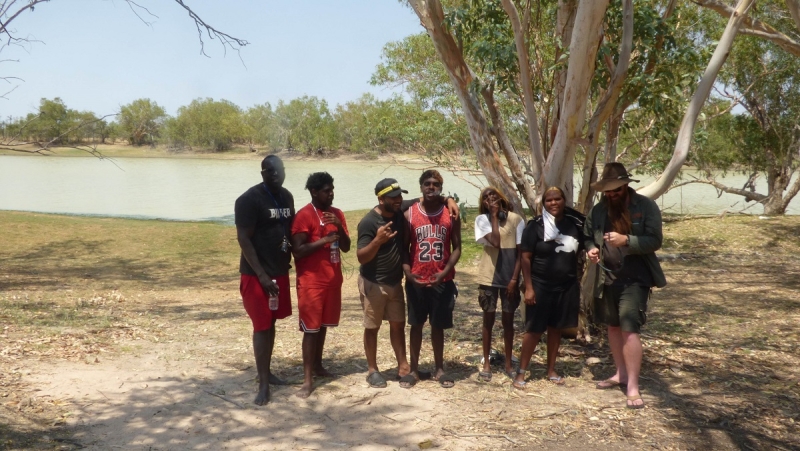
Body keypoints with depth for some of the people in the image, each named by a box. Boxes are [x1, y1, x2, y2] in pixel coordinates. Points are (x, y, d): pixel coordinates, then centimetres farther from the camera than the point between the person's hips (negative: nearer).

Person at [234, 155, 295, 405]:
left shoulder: (286, 197, 7)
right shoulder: (249, 200, -16)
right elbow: (243, 239, -17)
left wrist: (288, 263, 9)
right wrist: (262, 275, -20)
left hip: (280, 271, 7)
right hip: (257, 274, -7)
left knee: (271, 323, 15)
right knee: (261, 327, -3)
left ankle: (267, 372, 28)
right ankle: (263, 384, 5)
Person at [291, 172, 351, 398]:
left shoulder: (337, 213, 9)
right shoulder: (304, 215, -12)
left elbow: (346, 247, 7)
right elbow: (297, 251, -17)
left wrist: (339, 227, -10)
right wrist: (324, 239, -21)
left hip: (333, 278, 7)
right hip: (311, 281, -6)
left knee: (323, 324, 15)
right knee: (311, 328, -4)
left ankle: (317, 365, 30)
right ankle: (307, 379, 0)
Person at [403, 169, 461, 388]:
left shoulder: (451, 215, -1)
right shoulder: (409, 214, -3)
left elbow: (456, 248, 0)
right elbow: (404, 247, 1)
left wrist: (444, 272, -14)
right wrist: (407, 272, -15)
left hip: (442, 281, 0)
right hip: (416, 281, 0)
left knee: (438, 325, 11)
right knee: (416, 324, 11)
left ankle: (439, 368, 24)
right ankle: (414, 368, 23)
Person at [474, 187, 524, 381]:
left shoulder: (516, 219, -2)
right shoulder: (482, 219, -4)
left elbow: (521, 252, -1)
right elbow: (495, 242, -19)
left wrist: (515, 279, -7)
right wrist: (494, 216, -13)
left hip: (510, 277, 1)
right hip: (488, 277, -1)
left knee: (508, 320, 10)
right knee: (489, 320, 8)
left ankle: (508, 363, 22)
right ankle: (487, 363, 18)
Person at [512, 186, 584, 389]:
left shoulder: (575, 223, 0)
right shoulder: (535, 226, -9)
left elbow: (584, 248, 13)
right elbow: (526, 258, -9)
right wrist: (529, 287, -13)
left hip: (567, 286, 4)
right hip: (540, 286, -3)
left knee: (556, 328, 13)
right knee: (534, 329, -1)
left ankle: (551, 370, 26)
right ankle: (521, 372, 8)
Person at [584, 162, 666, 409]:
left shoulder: (646, 206, -8)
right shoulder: (599, 210, 5)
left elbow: (655, 241, -13)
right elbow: (588, 236, 16)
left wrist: (626, 240, -27)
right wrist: (591, 249, -6)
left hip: (634, 278, -5)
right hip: (607, 276, 5)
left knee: (630, 328, -12)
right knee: (613, 326, 15)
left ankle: (633, 387, -5)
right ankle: (621, 373, 33)